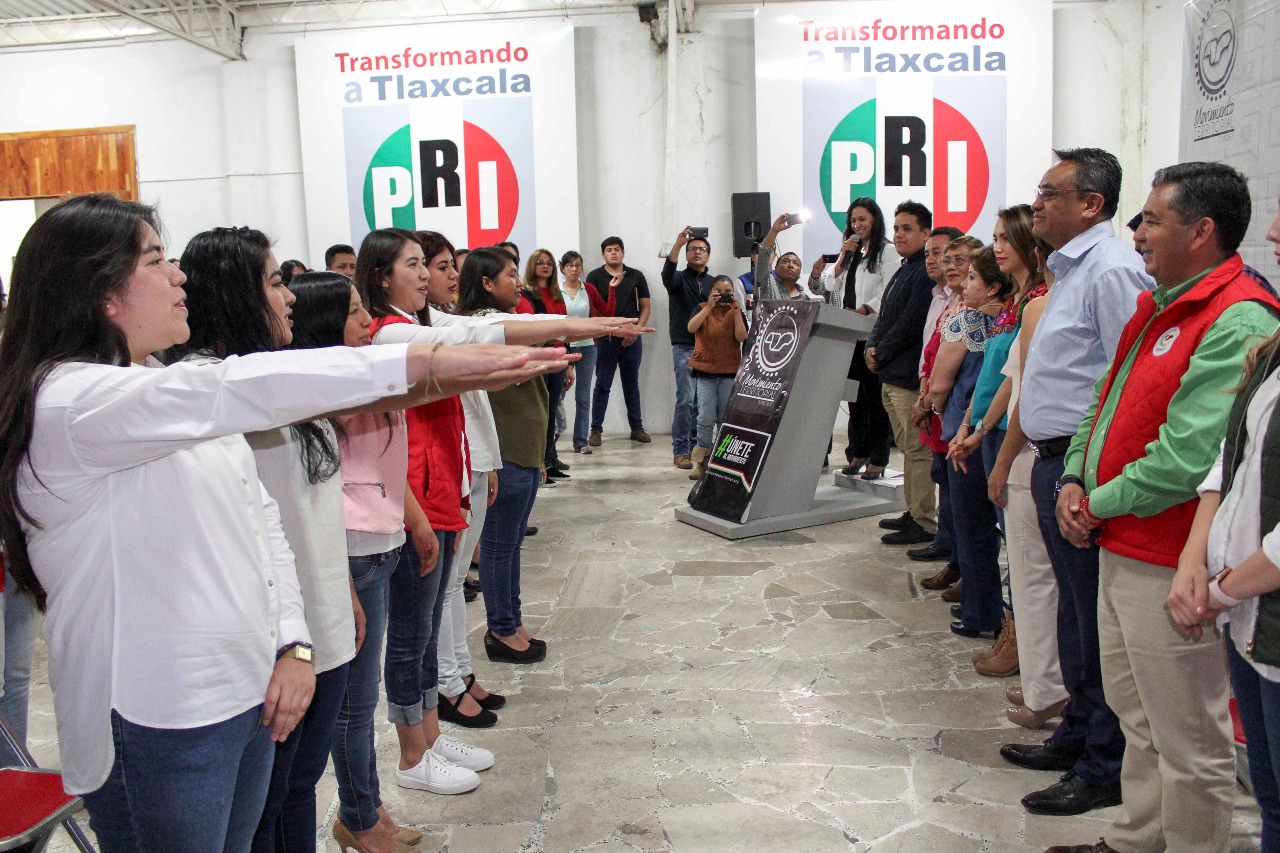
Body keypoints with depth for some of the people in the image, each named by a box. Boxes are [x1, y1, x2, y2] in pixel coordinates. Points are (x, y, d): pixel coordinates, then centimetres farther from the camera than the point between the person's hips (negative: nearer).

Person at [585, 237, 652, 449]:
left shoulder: (636, 276, 7)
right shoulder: (594, 276, 1)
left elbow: (645, 306, 8)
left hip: (631, 339, 2)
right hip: (605, 338, -2)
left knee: (631, 384, 11)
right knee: (602, 386, 1)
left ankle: (637, 428, 19)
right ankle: (596, 429, 6)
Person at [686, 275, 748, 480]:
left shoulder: (736, 312, 6)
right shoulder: (702, 309, 3)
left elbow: (741, 337, -9)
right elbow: (691, 327, -17)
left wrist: (737, 311, -16)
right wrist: (709, 306, -23)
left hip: (729, 371, 1)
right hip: (705, 370, -1)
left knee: (726, 418, 4)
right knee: (706, 417, -8)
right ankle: (701, 462, 0)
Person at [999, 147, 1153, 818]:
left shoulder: (1111, 270, -15)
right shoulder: (1072, 268, 17)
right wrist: (1052, 461, 19)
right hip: (1054, 462, 10)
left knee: (1097, 618, 0)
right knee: (1074, 609, 19)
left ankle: (1105, 769, 13)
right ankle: (1078, 734, 34)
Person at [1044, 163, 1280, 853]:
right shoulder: (1157, 305, 13)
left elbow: (1188, 456, -25)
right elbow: (1107, 402, 18)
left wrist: (1104, 504, -12)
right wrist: (1075, 480, 3)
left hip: (1171, 565, -10)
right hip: (1119, 546, 10)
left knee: (1187, 740, 6)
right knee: (1137, 716, 23)